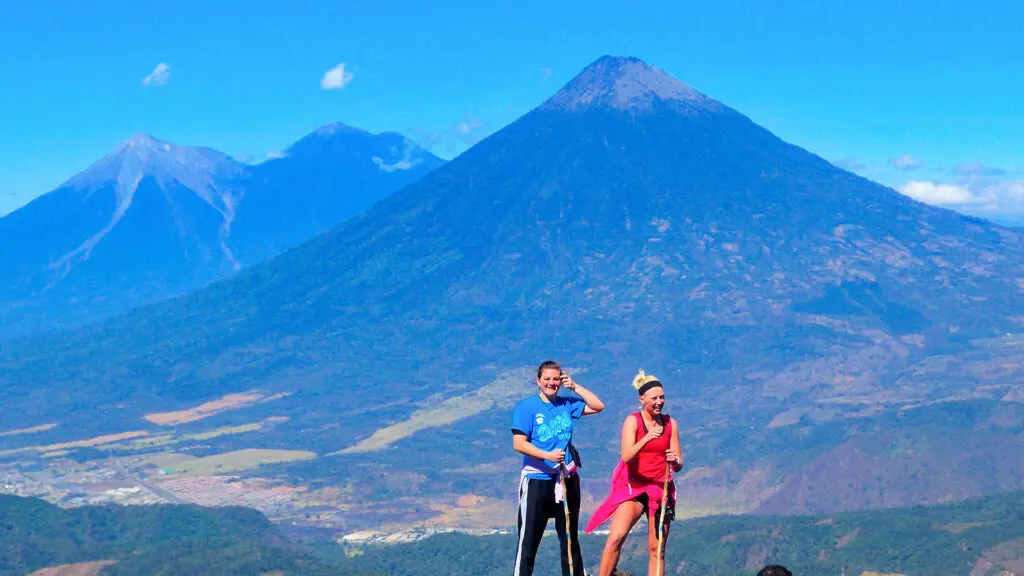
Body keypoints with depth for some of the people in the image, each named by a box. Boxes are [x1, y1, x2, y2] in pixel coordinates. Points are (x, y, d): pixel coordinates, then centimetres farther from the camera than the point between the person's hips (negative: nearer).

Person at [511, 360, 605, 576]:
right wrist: (548, 456, -23)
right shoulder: (526, 407, -4)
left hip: (567, 479, 5)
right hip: (537, 479, -5)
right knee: (529, 539, -5)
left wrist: (574, 387, 1)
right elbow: (519, 443, -11)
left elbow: (598, 406, 9)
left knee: (570, 538, 13)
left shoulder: (567, 404, 9)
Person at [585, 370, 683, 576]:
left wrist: (675, 461, -19)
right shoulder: (633, 421, -5)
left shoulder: (670, 423, 4)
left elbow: (678, 466, 5)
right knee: (616, 537, -21)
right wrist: (646, 438, -33)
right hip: (633, 486, -3)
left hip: (660, 489, 3)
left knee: (657, 549, 2)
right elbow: (626, 457, -19)